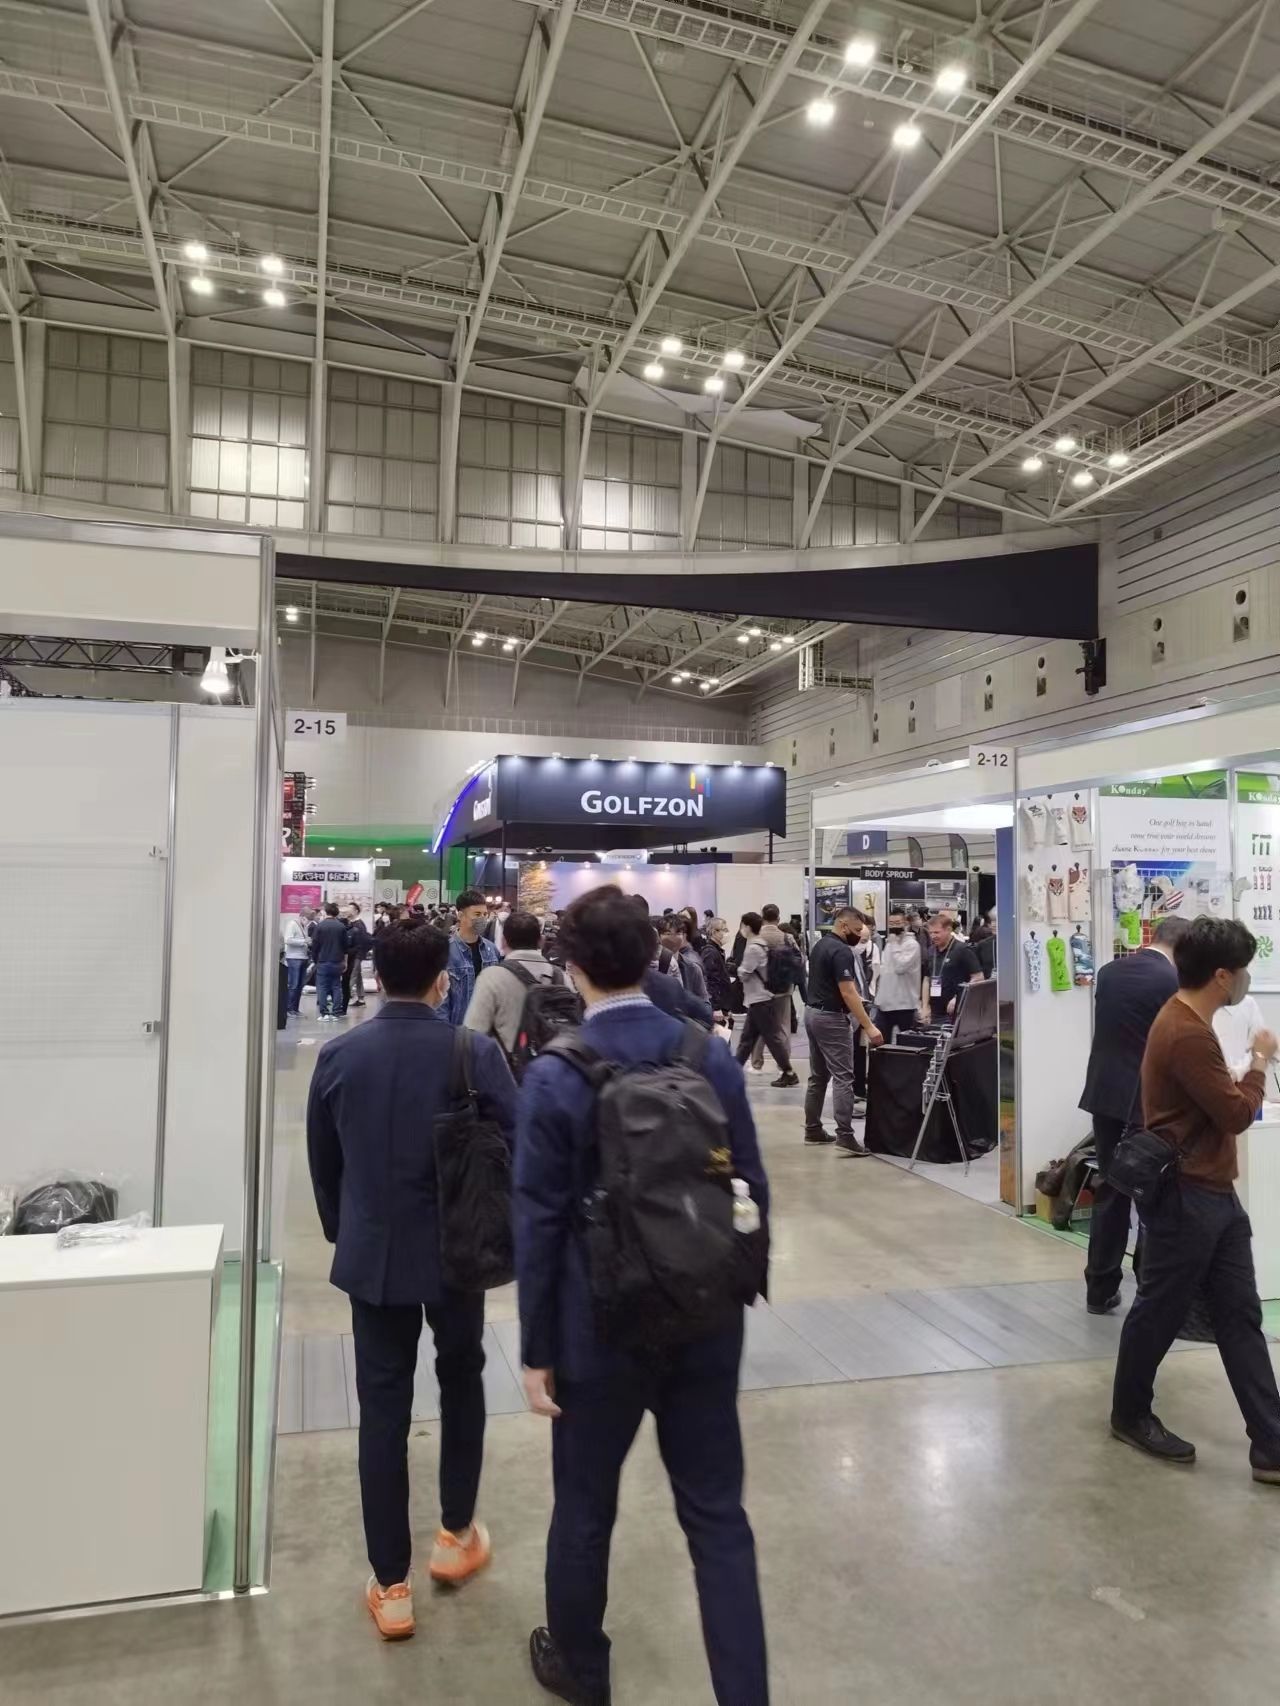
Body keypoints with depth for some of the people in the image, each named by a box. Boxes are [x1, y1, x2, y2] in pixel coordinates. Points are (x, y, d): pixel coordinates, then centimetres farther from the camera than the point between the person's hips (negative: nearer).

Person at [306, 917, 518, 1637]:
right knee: (462, 1382, 22)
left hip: (372, 1253, 2)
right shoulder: (475, 1053, -16)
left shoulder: (339, 1055, -6)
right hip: (457, 1250, -1)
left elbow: (322, 1160, 4)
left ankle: (390, 1585, 19)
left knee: (383, 1409, 10)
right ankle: (457, 1535, 34)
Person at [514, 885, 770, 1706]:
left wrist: (537, 1348, -3)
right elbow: (752, 1190, 0)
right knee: (718, 1515, 15)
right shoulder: (715, 1058, -7)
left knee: (585, 1507, 20)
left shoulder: (554, 1077, -16)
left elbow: (540, 1223, -13)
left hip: (602, 1326, -2)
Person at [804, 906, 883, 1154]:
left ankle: (813, 1130, 19)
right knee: (843, 1078, -9)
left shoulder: (820, 946, 13)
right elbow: (848, 993, -23)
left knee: (818, 1076, 14)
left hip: (812, 1013, 10)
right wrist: (869, 1027, -23)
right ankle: (845, 1136, -13)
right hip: (831, 1018, -10)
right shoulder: (841, 951, -17)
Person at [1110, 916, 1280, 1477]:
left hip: (1214, 1193, 10)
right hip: (1184, 1198, -10)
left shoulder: (1188, 1021, 9)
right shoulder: (1186, 1035, -25)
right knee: (1159, 1311, 7)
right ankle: (1130, 1414, 26)